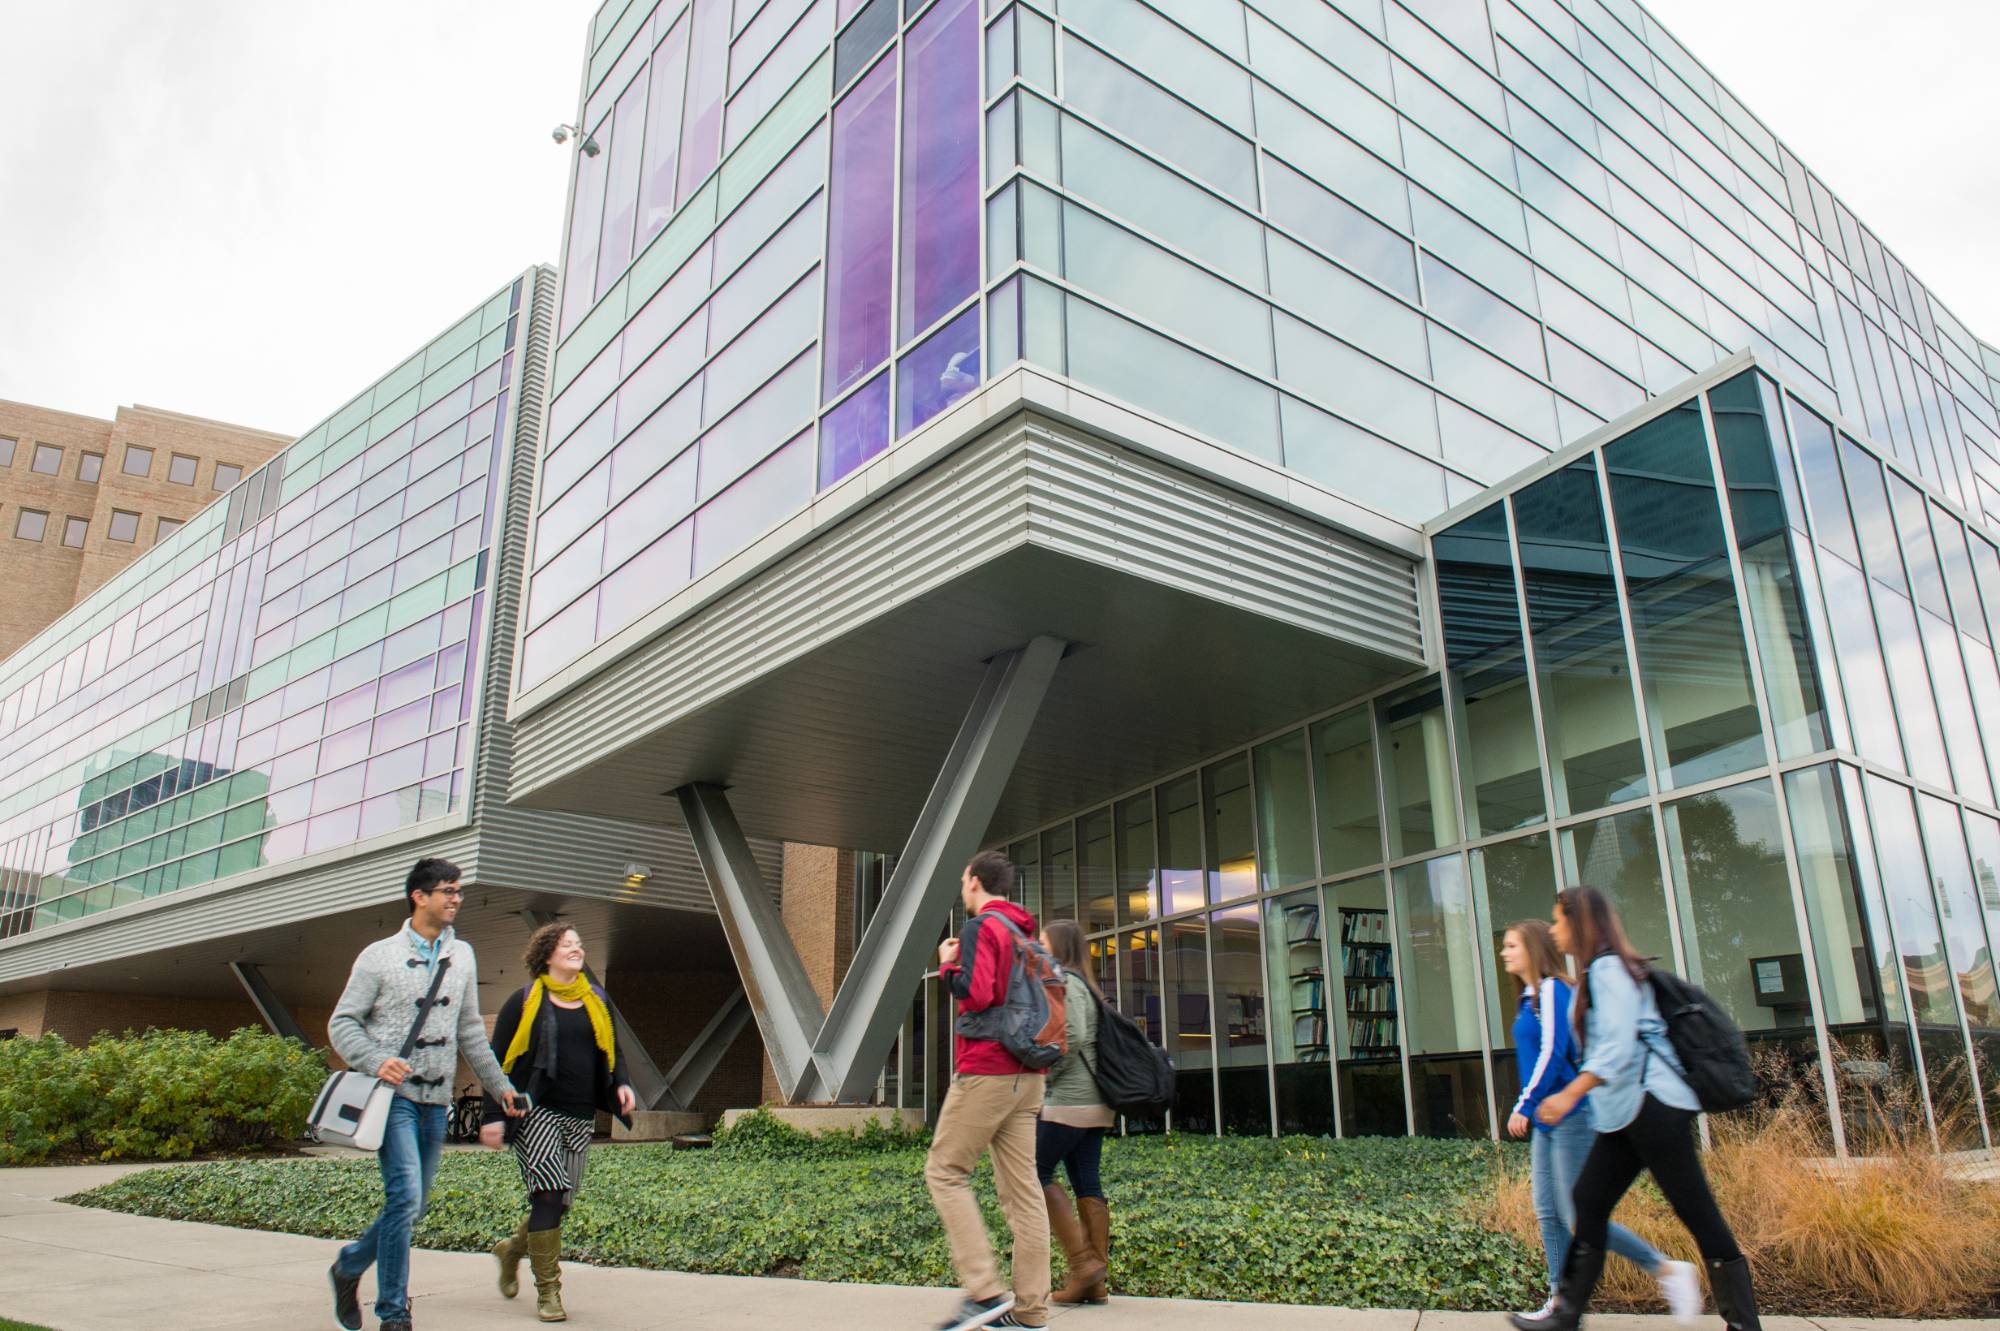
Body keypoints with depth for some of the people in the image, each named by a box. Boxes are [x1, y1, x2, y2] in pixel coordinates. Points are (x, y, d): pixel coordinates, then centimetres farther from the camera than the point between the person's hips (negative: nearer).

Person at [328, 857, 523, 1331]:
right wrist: (376, 1061, -19)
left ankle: (348, 1265, 35)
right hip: (393, 1096, -5)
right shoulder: (379, 956, -1)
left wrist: (499, 1084, 15)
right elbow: (342, 1023, -1)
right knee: (405, 1197, -15)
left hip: (436, 1101, 5)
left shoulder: (462, 955, 12)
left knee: (415, 1206, 10)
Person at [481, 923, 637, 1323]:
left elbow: (613, 1051, 21)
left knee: (562, 1200, 6)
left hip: (580, 1117, 5)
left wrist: (621, 1084, 1)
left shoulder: (597, 1002, 14)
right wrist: (494, 1115, -7)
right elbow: (499, 1060, 0)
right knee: (550, 1193, -13)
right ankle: (547, 1291, -1)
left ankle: (513, 1247, 36)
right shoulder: (524, 1002, 0)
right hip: (536, 1111, -5)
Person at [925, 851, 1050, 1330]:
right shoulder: (1026, 932, 18)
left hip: (985, 1071, -8)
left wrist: (947, 965, -3)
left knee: (945, 1172, 0)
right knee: (1021, 1187, 6)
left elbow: (975, 994, -19)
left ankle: (985, 1290, -7)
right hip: (1026, 1075, 8)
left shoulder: (981, 926, -8)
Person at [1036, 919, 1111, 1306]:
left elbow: (1073, 1036, -21)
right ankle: (1094, 1282, 6)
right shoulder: (1082, 985, 19)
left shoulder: (1065, 982, -9)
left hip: (1069, 1099, -9)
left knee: (1037, 1172, -3)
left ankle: (1082, 1260, -7)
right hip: (1093, 1102, 9)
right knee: (1086, 1184, 6)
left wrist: (1046, 1077, -11)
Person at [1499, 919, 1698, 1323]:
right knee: (1548, 1214, 6)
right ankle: (1560, 1302, 9)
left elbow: (1552, 1053, -19)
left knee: (1579, 1217, -7)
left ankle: (1668, 1270, 5)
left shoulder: (1552, 990, -12)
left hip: (1570, 1118, -9)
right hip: (1546, 1122, 9)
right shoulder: (1530, 999, 15)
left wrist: (1524, 1106, -18)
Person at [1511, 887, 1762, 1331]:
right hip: (1624, 1111, 10)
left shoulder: (1609, 969, -11)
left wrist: (1570, 1094, -24)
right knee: (1589, 1200, 7)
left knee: (1697, 1212, -5)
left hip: (1651, 1102, -10)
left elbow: (1619, 1047, -20)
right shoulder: (1597, 973, 18)